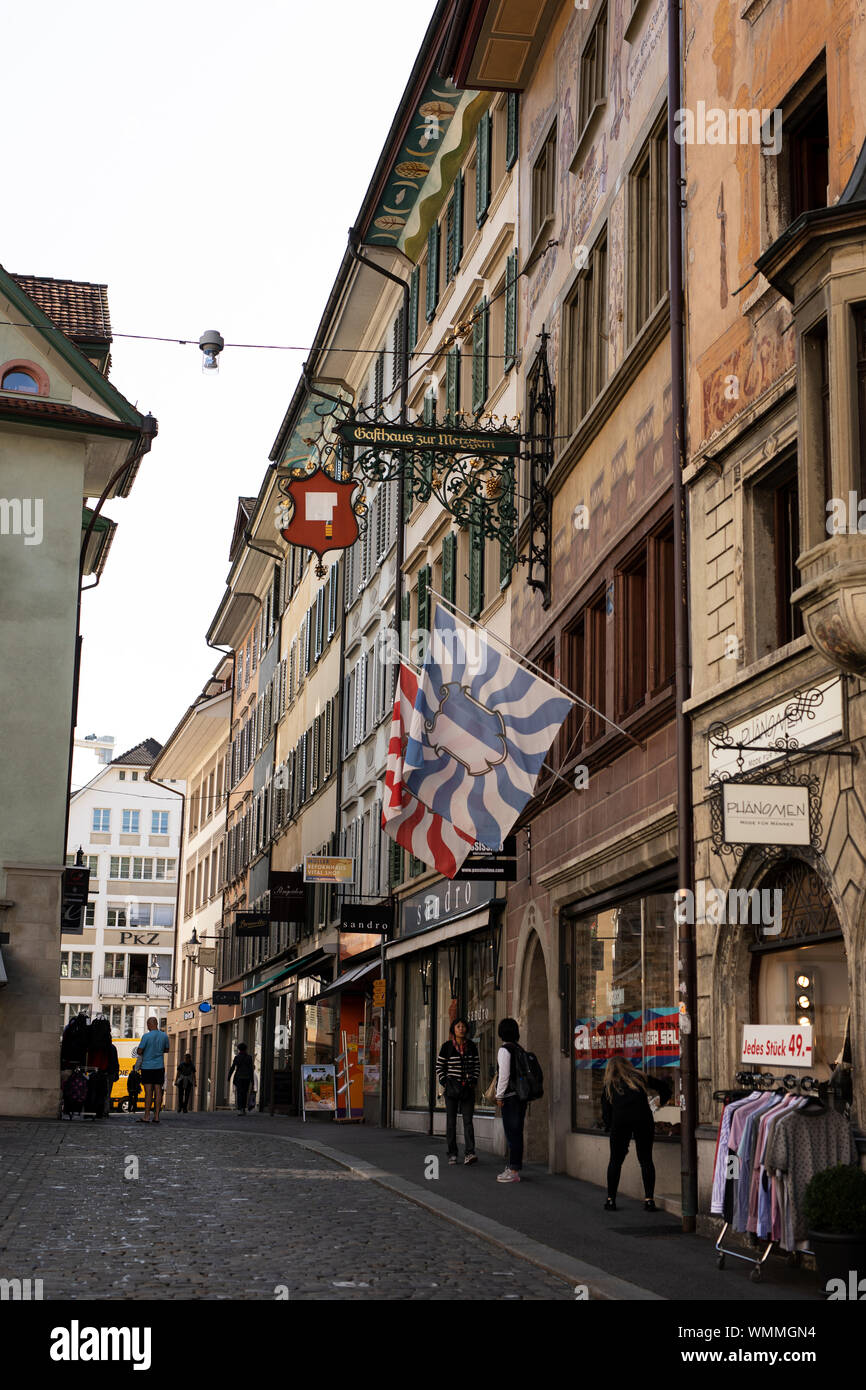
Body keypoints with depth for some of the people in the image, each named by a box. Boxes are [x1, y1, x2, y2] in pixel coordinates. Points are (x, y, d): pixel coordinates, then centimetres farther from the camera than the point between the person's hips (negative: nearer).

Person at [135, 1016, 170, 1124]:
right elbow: (166, 1049, 16)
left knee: (148, 1092, -4)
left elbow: (139, 1051, -10)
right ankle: (156, 1116, 2)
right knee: (158, 1091, 3)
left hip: (147, 1067, -4)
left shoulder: (146, 1036, -12)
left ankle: (146, 1117, -3)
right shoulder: (164, 1036, 3)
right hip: (159, 1067, 4)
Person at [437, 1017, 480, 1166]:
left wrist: (474, 1081, 2)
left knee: (468, 1120, -7)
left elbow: (477, 1065, 13)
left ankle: (470, 1153, -13)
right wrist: (444, 1082, -6)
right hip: (452, 1086, -1)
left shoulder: (471, 1046, 6)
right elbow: (439, 1066, 3)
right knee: (451, 1121, 3)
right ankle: (452, 1153, 9)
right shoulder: (447, 1046, -2)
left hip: (467, 1087, 1)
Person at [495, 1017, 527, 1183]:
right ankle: (512, 1167, 20)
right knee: (516, 1132, 13)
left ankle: (513, 1171, -5)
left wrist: (499, 1096, -9)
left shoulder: (505, 1050, -12)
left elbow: (504, 1075, -16)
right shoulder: (519, 1049, 12)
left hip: (510, 1096, -8)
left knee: (512, 1133, -6)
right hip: (521, 1095, 8)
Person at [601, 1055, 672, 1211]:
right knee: (646, 1160, 7)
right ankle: (649, 1200, 1)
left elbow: (605, 1112, 17)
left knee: (615, 1161, 10)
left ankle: (611, 1200, 10)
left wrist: (610, 1127, 25)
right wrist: (662, 1103, 46)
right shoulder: (639, 1077, 24)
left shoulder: (609, 1085, 22)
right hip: (643, 1118, 1)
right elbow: (664, 1087, 30)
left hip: (620, 1119, 0)